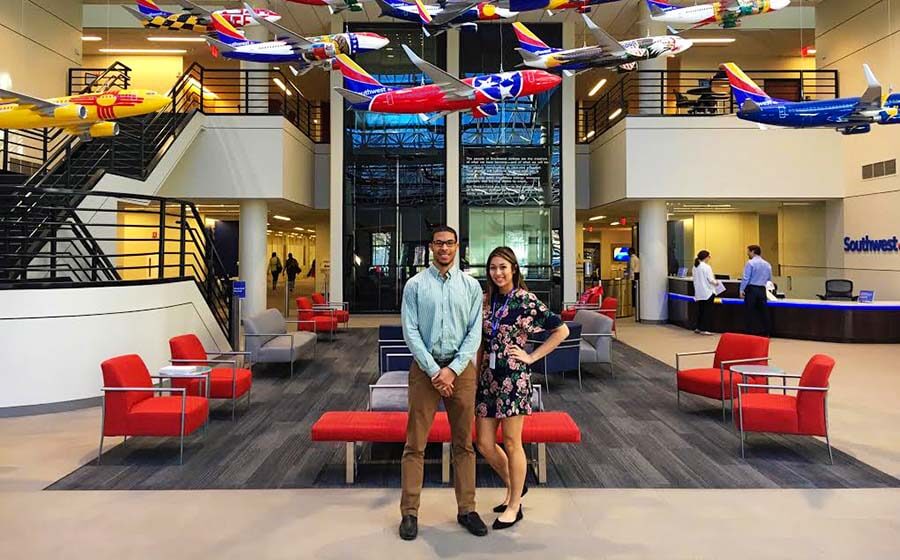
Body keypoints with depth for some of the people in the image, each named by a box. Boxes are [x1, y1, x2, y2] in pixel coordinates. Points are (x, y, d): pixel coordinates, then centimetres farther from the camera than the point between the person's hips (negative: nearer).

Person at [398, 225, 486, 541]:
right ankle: (409, 512, 13)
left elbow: (475, 332, -1)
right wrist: (433, 370, -12)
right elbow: (410, 332, -5)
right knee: (415, 444, 2)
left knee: (464, 443, 9)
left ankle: (466, 509, 21)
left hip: (461, 368, 2)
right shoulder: (415, 285, 0)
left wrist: (453, 369, -11)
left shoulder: (471, 286, 4)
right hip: (425, 367, -1)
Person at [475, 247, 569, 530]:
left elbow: (561, 330, -7)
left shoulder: (526, 300, -8)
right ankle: (513, 486, 33)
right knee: (484, 444, 8)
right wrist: (476, 376, 11)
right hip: (488, 376, 6)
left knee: (511, 443, 4)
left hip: (513, 377, -6)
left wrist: (531, 356, -8)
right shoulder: (488, 299, 9)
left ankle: (514, 506, 21)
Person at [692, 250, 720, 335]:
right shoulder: (706, 267, -16)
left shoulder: (695, 267, 6)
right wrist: (716, 282, 5)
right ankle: (704, 329, -1)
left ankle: (698, 328, 21)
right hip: (707, 292, -7)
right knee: (707, 311, -1)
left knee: (700, 310, 15)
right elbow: (711, 280, -15)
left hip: (699, 293, 7)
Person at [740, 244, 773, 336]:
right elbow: (770, 279, 16)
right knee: (763, 311, 9)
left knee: (750, 312, -1)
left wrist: (742, 290, -10)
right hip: (762, 290, 6)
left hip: (751, 289, -5)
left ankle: (751, 332, -1)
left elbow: (746, 278, -13)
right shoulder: (767, 264, 10)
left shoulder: (750, 263, -8)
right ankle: (765, 333, 12)